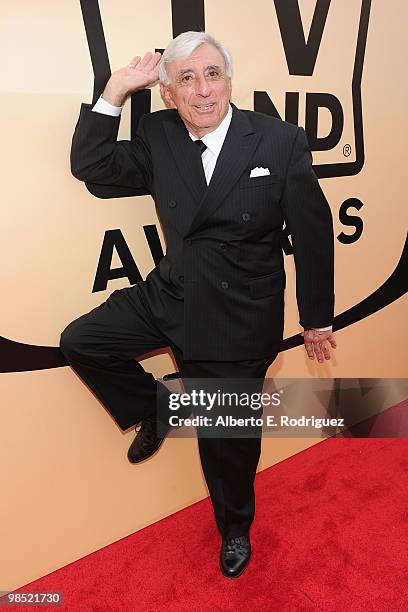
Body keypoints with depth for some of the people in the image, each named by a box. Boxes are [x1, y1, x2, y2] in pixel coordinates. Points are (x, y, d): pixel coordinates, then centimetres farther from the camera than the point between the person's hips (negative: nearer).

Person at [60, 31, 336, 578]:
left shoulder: (281, 140, -11)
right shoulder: (157, 137, 0)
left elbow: (312, 234, -6)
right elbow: (89, 165, 5)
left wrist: (317, 318, 1)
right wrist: (116, 90, -6)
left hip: (238, 320, -4)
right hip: (168, 295, 4)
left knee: (228, 437, 11)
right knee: (80, 342, 2)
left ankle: (235, 528, 44)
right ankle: (154, 410, 26)